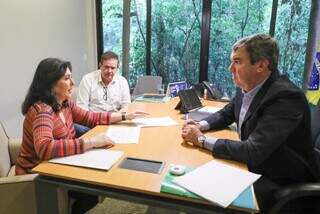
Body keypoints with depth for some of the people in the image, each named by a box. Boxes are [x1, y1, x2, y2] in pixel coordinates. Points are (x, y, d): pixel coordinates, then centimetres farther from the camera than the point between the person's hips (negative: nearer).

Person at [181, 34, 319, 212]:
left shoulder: (286, 97, -28)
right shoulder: (246, 87, -4)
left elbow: (253, 152, -31)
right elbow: (226, 114, 14)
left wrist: (202, 139, -23)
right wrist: (200, 126, -6)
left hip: (281, 184, -6)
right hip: (253, 167, 7)